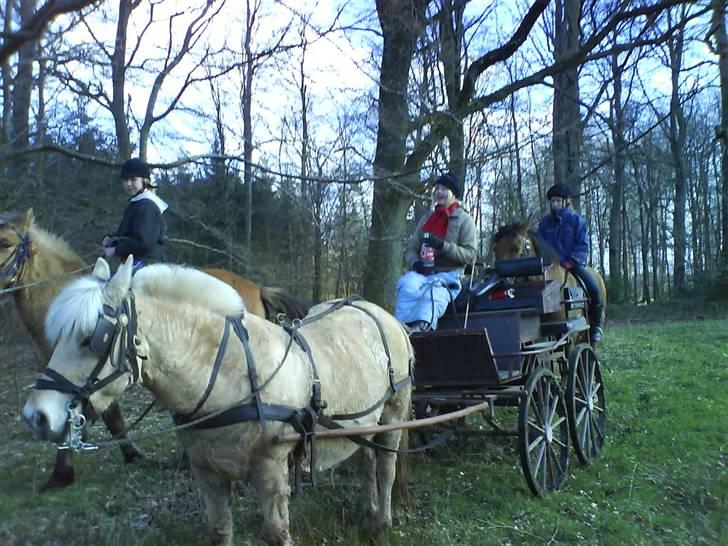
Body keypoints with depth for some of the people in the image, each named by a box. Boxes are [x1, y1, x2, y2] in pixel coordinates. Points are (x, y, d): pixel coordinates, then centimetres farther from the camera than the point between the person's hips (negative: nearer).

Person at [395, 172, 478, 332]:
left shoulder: (465, 220, 9)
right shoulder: (426, 219, 23)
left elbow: (470, 255, -2)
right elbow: (411, 248, 18)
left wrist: (443, 245, -16)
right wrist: (415, 263, -6)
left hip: (448, 275, -3)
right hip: (422, 272, 3)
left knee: (434, 295, -37)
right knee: (408, 284, -33)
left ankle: (421, 325, -62)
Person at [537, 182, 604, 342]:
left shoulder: (576, 220, 3)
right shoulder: (545, 222, 11)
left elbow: (583, 245, -4)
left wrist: (572, 261, -17)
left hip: (574, 264, -2)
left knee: (593, 287, -21)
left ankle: (596, 325, -4)